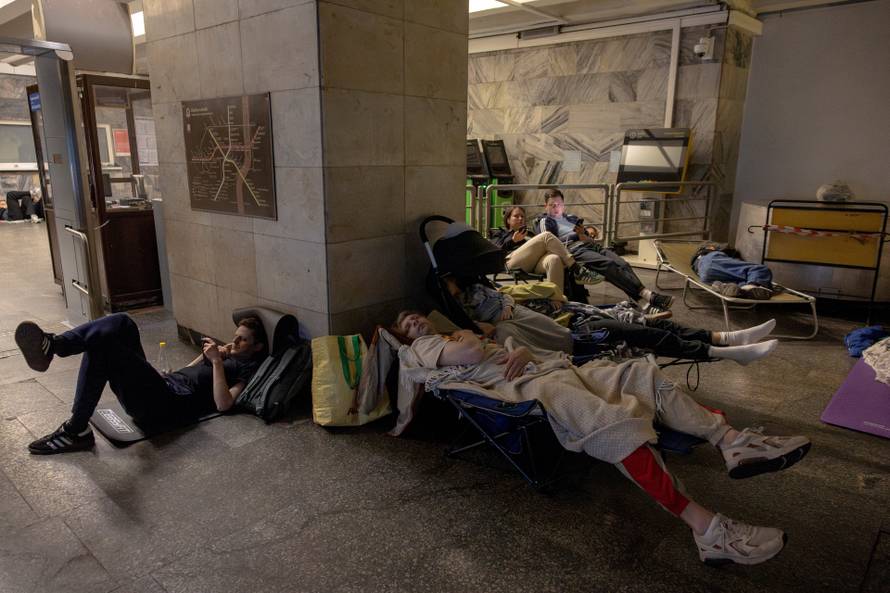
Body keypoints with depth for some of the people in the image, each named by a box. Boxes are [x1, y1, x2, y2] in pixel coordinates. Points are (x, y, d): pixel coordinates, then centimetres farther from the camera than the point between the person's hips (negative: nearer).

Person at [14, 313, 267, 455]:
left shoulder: (249, 368, 3)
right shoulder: (228, 356, 30)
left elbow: (223, 404, -15)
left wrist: (217, 361, -14)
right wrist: (208, 354, 22)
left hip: (167, 404, -9)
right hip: (163, 385, 9)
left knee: (103, 345, -23)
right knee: (122, 323, -7)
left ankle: (76, 431, -20)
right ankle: (52, 346, -26)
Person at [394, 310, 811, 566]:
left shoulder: (455, 336, 36)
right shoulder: (414, 352, 11)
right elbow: (471, 354, -10)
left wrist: (523, 351, 5)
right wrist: (464, 339, 11)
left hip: (550, 367, 9)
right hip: (527, 385, -9)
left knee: (643, 374, -6)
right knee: (617, 422, -31)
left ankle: (732, 443, -11)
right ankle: (707, 528, -36)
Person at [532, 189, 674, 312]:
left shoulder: (571, 218, 37)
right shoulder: (545, 221, 20)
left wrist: (585, 236, 5)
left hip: (592, 245, 6)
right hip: (574, 249, -6)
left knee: (623, 264, -22)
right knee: (609, 265, -32)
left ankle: (648, 303, -40)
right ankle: (648, 295, -44)